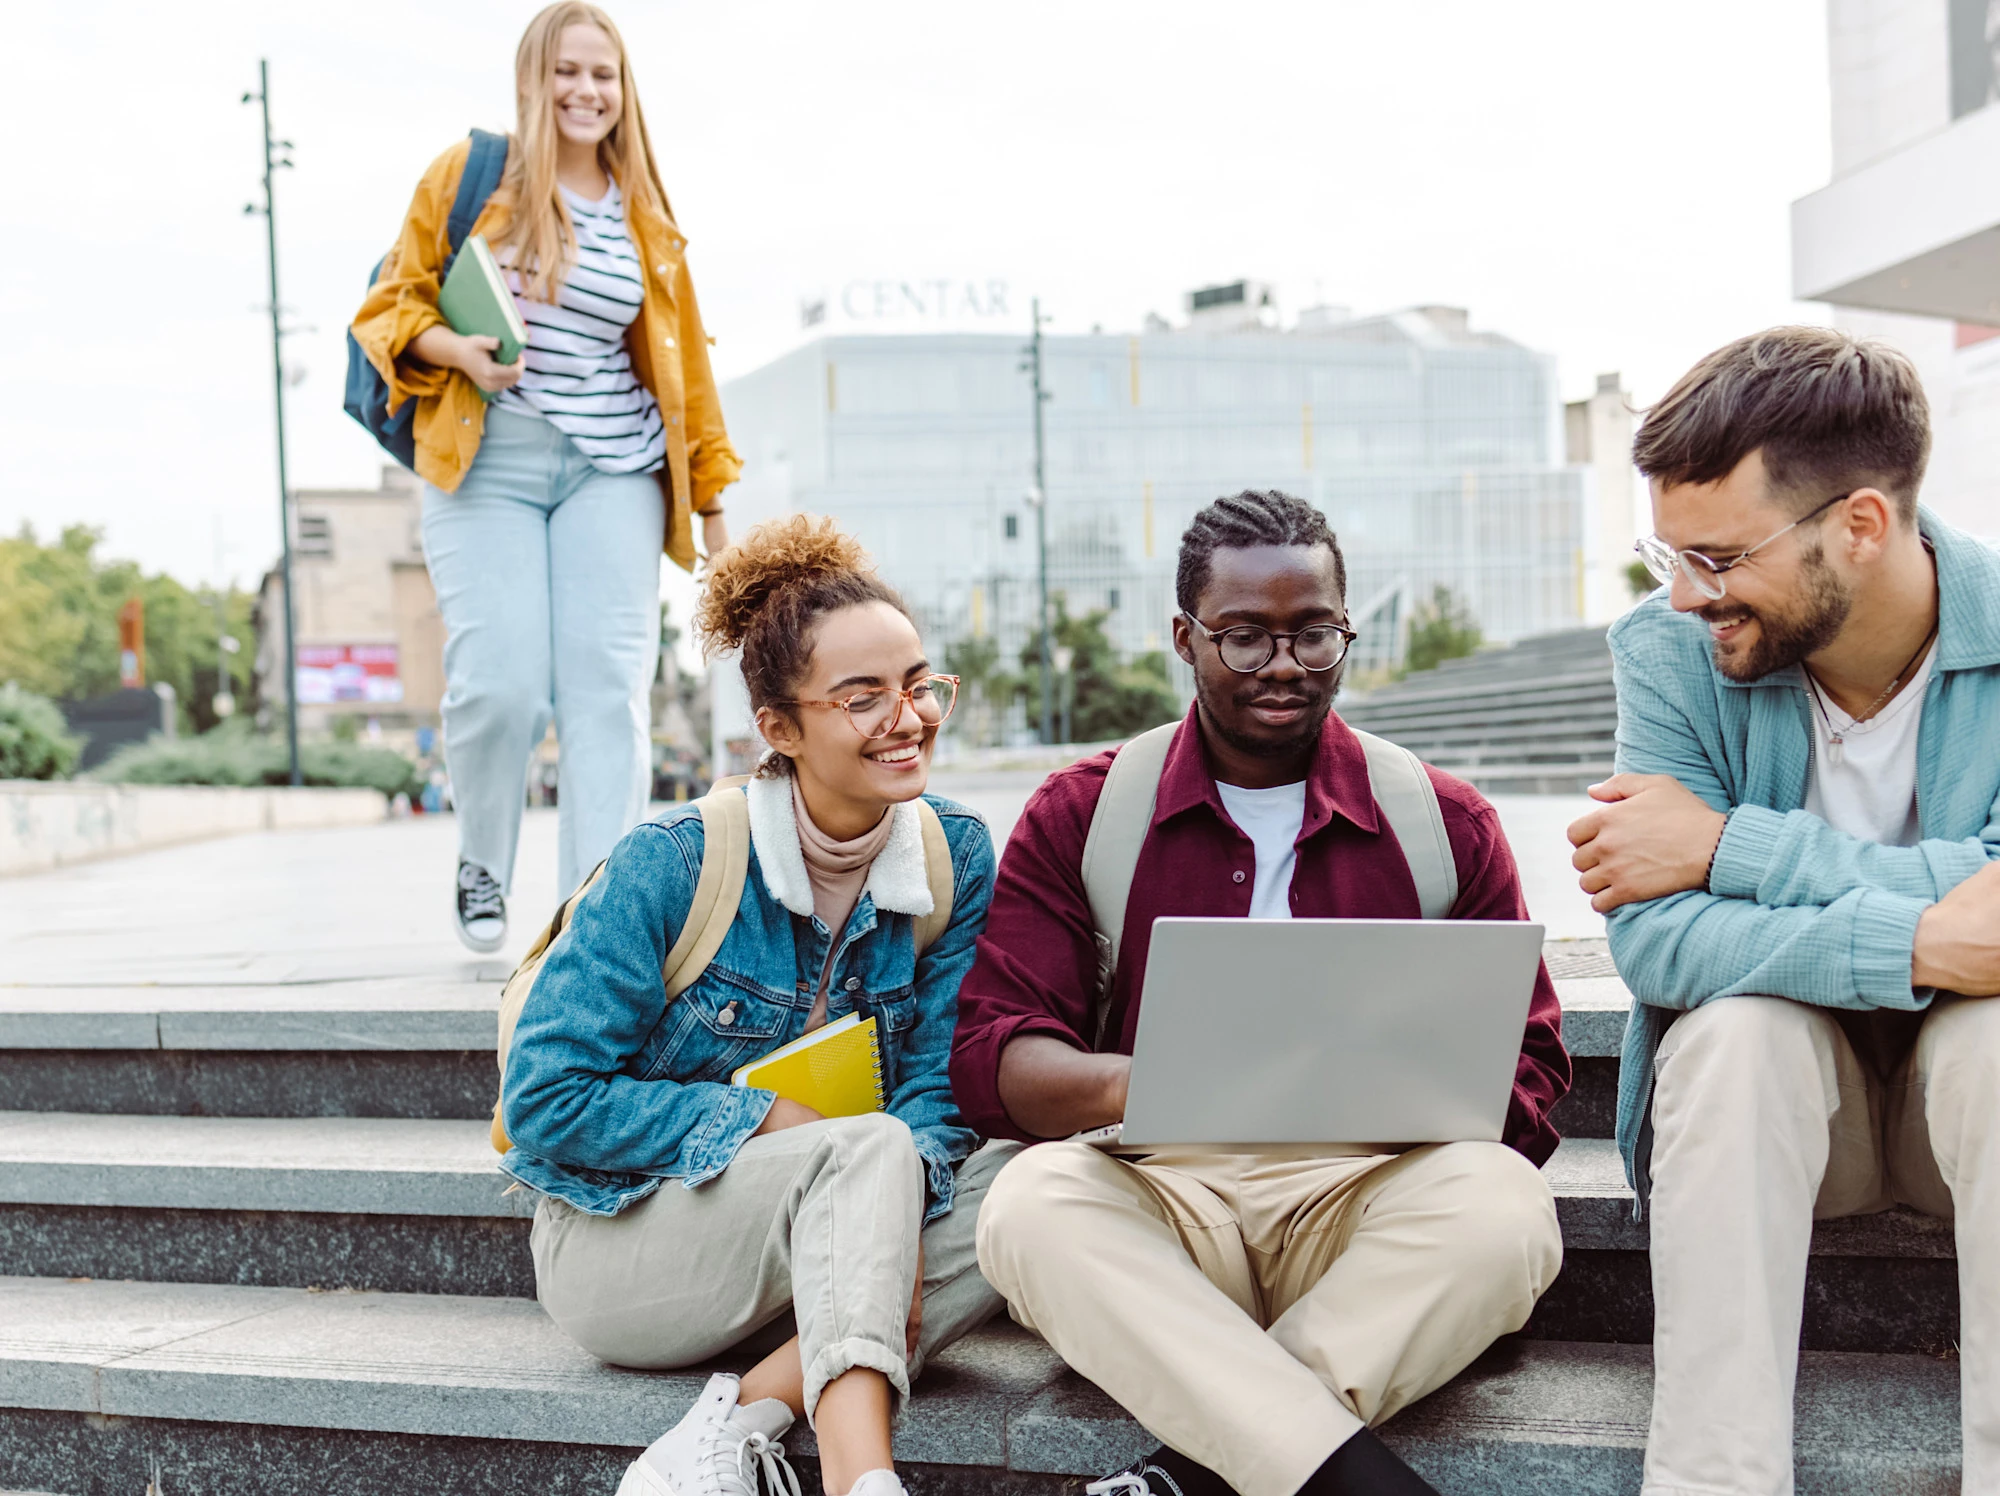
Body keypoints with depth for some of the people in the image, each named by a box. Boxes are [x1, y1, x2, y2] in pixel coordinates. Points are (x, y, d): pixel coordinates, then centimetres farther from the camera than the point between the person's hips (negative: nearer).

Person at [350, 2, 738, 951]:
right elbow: (390, 304, 7)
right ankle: (480, 869, 16)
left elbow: (681, 361, 17)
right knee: (500, 682, -12)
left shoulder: (644, 213, 13)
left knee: (609, 684, -9)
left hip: (612, 471, 3)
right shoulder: (469, 174, 5)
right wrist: (456, 349, -15)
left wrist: (710, 505, 15)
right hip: (485, 465, -2)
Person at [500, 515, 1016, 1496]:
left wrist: (892, 1227, -26)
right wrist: (772, 1121, -20)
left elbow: (937, 1089, -5)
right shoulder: (673, 866, -16)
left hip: (816, 1246, 5)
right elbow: (545, 1102, -15)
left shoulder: (955, 855, -5)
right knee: (868, 1150, -31)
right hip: (617, 1244, -5)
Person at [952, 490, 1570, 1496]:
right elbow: (989, 1056, 1)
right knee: (1029, 1205, -32)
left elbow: (1526, 1073, 8)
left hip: (1369, 1197, 1)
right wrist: (1120, 1085, -23)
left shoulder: (1445, 823, 11)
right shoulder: (1077, 817, 10)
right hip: (1158, 1195, 0)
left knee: (1500, 1205, -31)